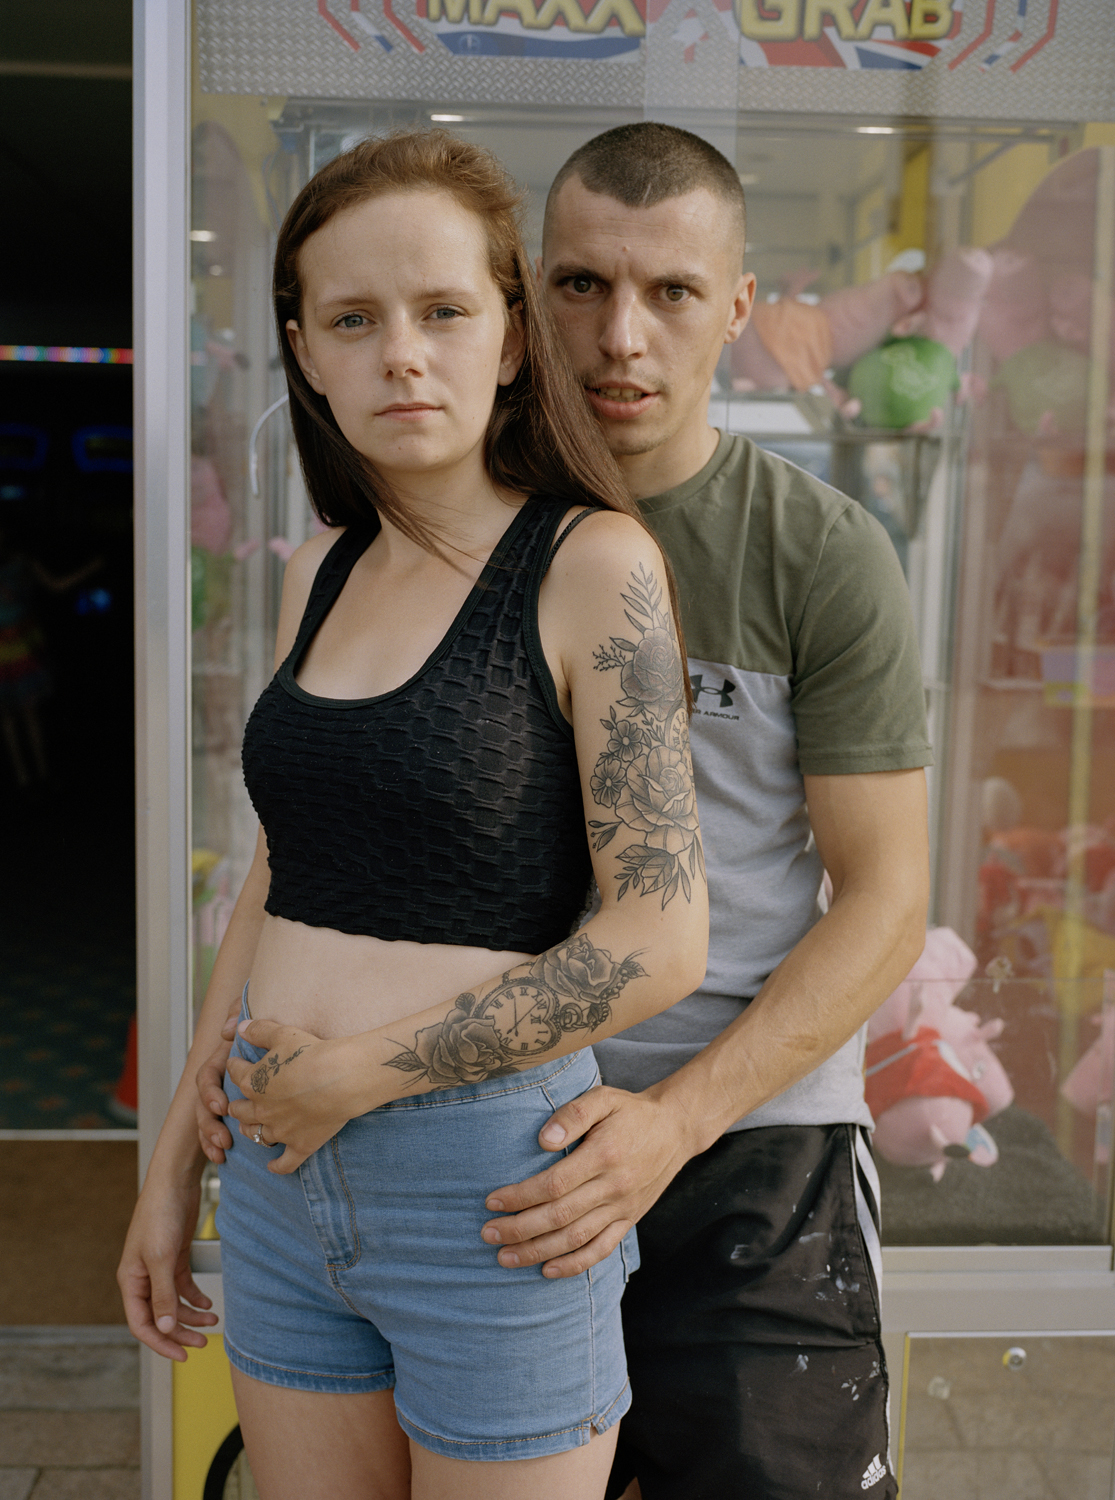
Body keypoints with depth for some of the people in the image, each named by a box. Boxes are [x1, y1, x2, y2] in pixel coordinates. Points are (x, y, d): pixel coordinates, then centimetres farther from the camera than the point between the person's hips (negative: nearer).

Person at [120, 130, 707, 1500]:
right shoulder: (320, 573, 6)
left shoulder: (595, 562, -12)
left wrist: (363, 1073, -13)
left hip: (495, 1183, -5)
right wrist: (176, 1157, 15)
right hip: (284, 1185, 6)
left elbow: (659, 940, -16)